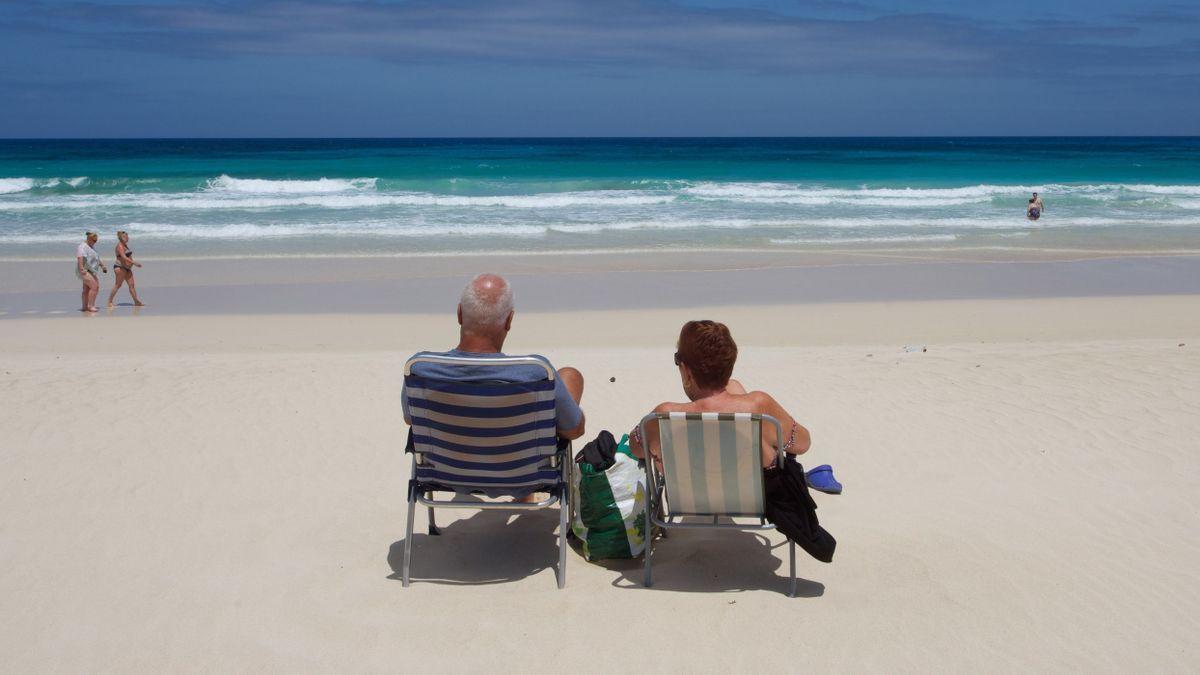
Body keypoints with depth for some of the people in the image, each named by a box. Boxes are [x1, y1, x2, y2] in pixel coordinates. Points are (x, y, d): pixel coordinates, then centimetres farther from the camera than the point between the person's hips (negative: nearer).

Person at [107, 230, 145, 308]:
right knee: (118, 285, -6)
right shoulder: (120, 246, -16)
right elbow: (124, 257, -26)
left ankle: (136, 302, 5)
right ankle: (110, 301, 0)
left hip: (127, 268, 9)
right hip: (120, 267, -9)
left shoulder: (125, 245, 14)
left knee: (132, 284, 4)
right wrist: (134, 263, -29)